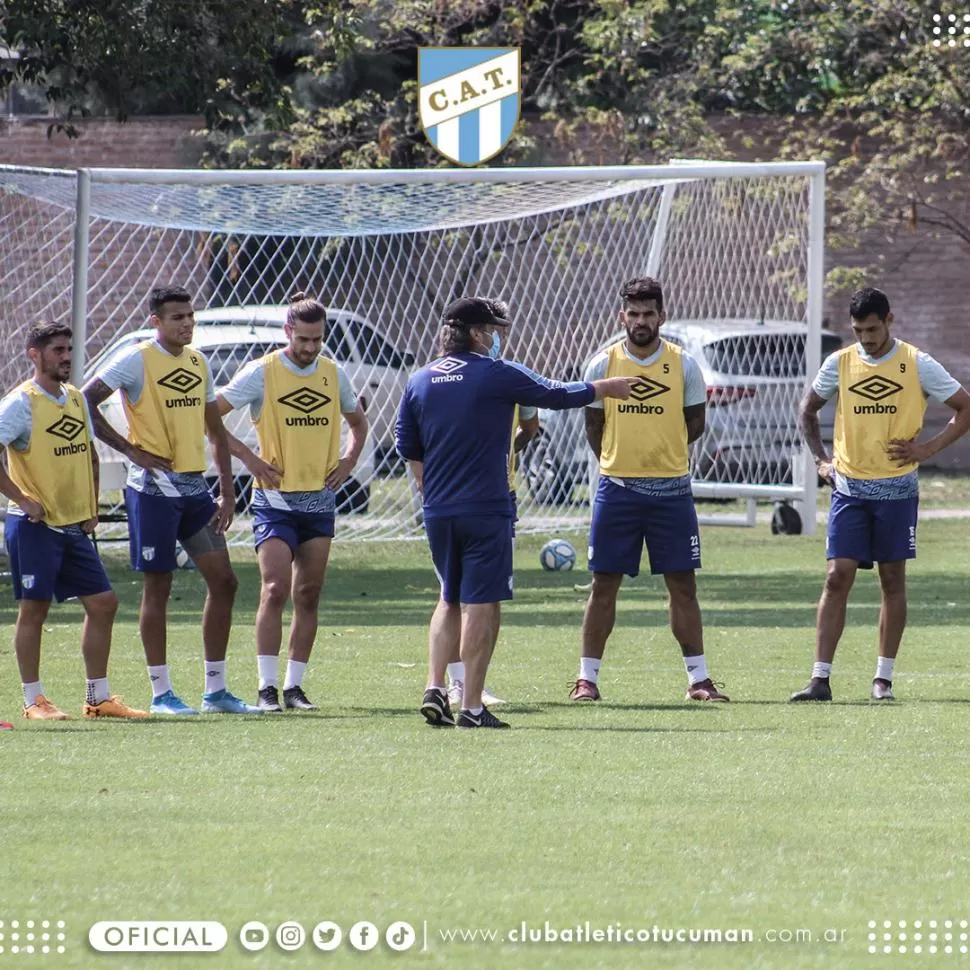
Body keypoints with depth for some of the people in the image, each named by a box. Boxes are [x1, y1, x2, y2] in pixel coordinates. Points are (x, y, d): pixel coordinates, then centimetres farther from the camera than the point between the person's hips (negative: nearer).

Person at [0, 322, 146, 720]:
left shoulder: (75, 399, 11)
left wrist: (91, 508, 14)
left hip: (74, 526, 8)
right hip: (35, 525, -7)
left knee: (103, 603, 6)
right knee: (34, 608, -3)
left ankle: (98, 698, 13)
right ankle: (33, 701, 6)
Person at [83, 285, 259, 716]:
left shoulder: (198, 362, 12)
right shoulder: (136, 361, -8)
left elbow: (214, 430, 18)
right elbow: (85, 402, -14)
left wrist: (227, 491, 12)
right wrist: (130, 450, -14)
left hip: (194, 487, 7)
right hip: (154, 487, -7)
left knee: (223, 582, 4)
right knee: (158, 587, -2)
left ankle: (215, 691, 11)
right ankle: (161, 693, 5)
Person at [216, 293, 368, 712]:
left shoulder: (334, 374, 7)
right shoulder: (262, 373, -7)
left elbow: (358, 422, 25)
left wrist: (349, 459, 8)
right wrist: (249, 458, -12)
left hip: (320, 500, 5)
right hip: (275, 500, -5)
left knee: (308, 595, 5)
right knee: (275, 590, -13)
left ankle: (294, 686, 10)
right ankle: (267, 687, -11)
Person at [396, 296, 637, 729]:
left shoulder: (419, 381, 7)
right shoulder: (497, 375, -8)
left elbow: (407, 446, 14)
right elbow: (556, 395, 2)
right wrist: (605, 388, 18)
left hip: (437, 511, 5)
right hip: (486, 511, -5)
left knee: (450, 600, 18)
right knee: (481, 605, -1)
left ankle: (435, 687, 4)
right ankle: (471, 706, -3)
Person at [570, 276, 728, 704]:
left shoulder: (683, 365, 0)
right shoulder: (603, 364, 0)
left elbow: (695, 422, 8)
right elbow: (593, 425, 9)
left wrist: (661, 454, 5)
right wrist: (620, 462, 6)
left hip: (671, 489, 0)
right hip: (616, 488, 0)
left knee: (682, 584, 2)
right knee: (604, 584, 2)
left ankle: (698, 677, 8)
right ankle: (587, 677, 7)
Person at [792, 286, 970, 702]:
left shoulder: (917, 364, -4)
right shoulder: (839, 364, 3)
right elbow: (807, 410, 18)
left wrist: (929, 448, -8)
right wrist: (821, 458, 6)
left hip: (897, 489, -1)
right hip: (849, 488, 1)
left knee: (893, 579, 4)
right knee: (837, 577, -7)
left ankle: (884, 678, 12)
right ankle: (820, 678, -8)